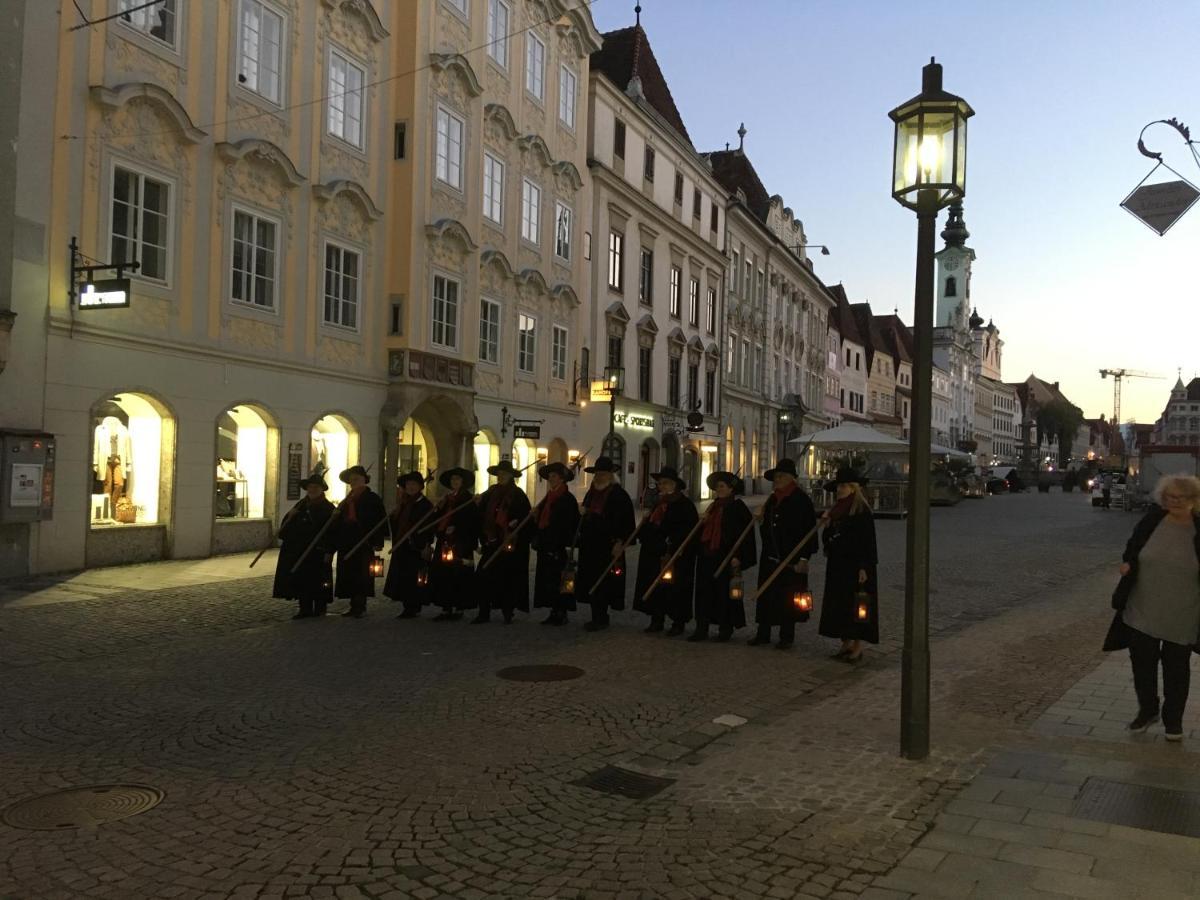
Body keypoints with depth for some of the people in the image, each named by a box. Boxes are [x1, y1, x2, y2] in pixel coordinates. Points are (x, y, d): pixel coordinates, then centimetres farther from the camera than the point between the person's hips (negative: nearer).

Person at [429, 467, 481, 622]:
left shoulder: (468, 500, -2)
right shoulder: (446, 499, 18)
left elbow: (471, 522, -8)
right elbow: (437, 521, 18)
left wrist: (455, 529, -15)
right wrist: (439, 508, 1)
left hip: (460, 544, -7)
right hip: (444, 543, 7)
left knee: (458, 576, -6)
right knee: (441, 575, 4)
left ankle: (459, 608, 1)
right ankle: (446, 609, 10)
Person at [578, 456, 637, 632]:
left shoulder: (619, 495, -8)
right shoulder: (591, 493, 15)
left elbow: (627, 522, -13)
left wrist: (620, 542, -19)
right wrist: (581, 534, 16)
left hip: (608, 546, -8)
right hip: (590, 545, 8)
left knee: (603, 583, -5)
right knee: (591, 582, 9)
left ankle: (601, 619, 4)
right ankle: (597, 617, 18)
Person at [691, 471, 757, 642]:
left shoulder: (738, 507, -6)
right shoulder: (713, 507, 16)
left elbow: (745, 534, -11)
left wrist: (737, 557, -16)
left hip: (725, 558, -7)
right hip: (706, 556, 7)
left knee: (725, 593, 1)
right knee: (704, 591, 6)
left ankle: (725, 628, 13)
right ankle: (702, 628, 10)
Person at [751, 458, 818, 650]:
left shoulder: (801, 500, -9)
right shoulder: (772, 500, 13)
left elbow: (809, 530, -13)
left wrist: (803, 558, -16)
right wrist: (762, 521, 4)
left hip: (791, 559, -7)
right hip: (770, 557, 7)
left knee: (788, 597, 1)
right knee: (765, 596, 9)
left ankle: (787, 636, 12)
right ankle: (763, 634, 18)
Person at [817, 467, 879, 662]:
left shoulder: (862, 511, -11)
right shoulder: (836, 511, 11)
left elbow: (868, 541, -14)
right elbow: (827, 539, 15)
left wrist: (864, 568, -18)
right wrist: (826, 525, -4)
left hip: (855, 566, -7)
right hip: (837, 565, 8)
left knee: (856, 606, -2)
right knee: (839, 605, 9)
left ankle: (858, 647, 6)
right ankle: (846, 643, 18)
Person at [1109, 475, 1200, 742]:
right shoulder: (1153, 519, -5)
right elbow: (1134, 546, 10)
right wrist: (1127, 562, -8)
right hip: (1143, 611, 2)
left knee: (1176, 668, 13)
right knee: (1142, 663, 12)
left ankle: (1173, 719, 30)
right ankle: (1147, 711, 33)